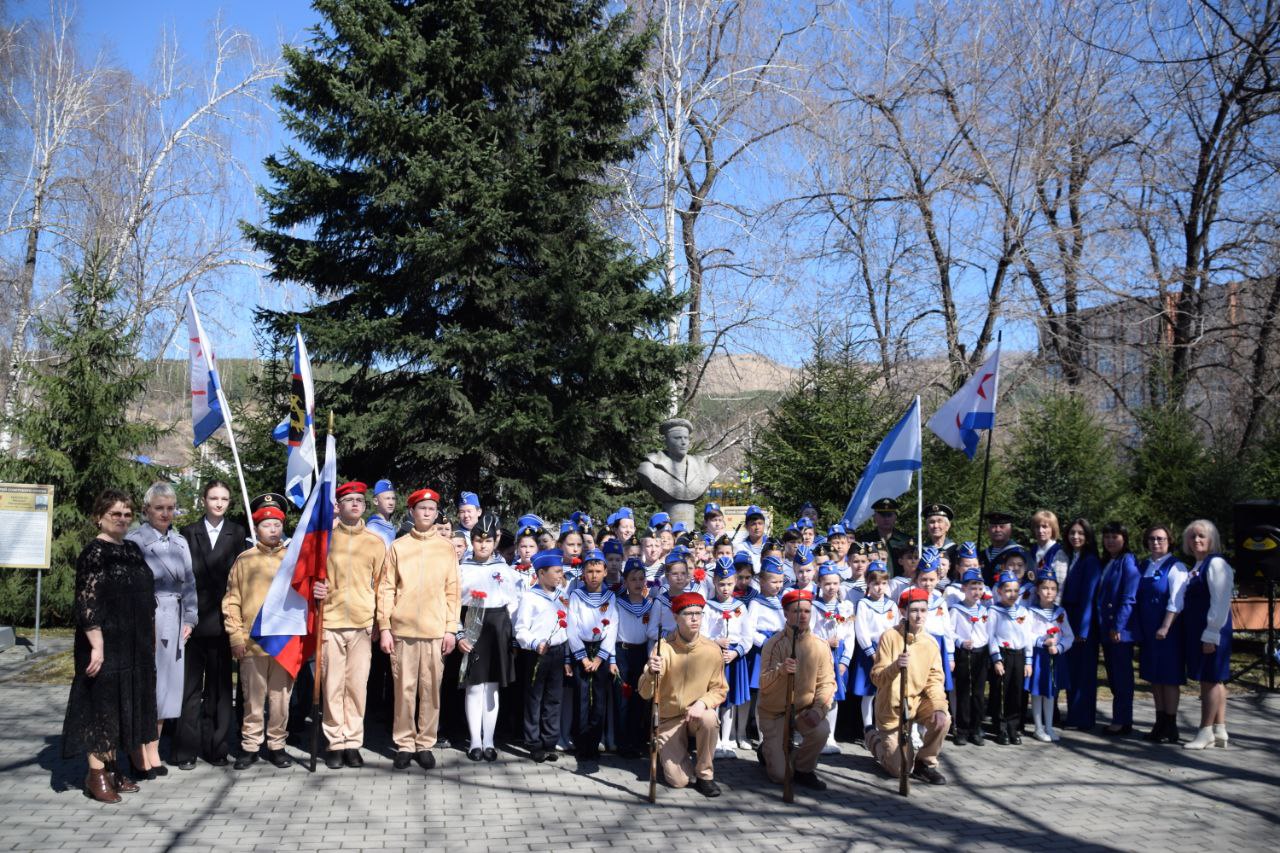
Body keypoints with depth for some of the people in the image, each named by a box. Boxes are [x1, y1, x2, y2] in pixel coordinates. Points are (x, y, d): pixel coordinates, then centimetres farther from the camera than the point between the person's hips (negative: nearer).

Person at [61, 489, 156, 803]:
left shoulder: (133, 549, 11)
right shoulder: (94, 553, -12)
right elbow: (86, 603, -17)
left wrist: (149, 639, 17)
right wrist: (97, 646, -22)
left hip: (134, 646, 8)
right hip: (106, 644, -7)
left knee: (124, 701, 11)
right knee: (102, 701, -2)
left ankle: (111, 766, 20)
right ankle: (95, 773, 5)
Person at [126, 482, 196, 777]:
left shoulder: (180, 542, 13)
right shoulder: (134, 540, -5)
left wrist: (189, 620, 7)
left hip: (173, 623, 6)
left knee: (166, 684, 8)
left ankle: (153, 752, 16)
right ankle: (138, 755, 4)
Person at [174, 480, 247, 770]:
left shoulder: (238, 534, 5)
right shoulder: (188, 533, 6)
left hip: (223, 621, 0)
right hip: (194, 620, 0)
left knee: (220, 686, 6)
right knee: (191, 686, 3)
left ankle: (216, 746, 14)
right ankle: (186, 749, 7)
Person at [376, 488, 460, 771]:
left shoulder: (446, 547, 7)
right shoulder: (398, 547, 6)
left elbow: (452, 590, 6)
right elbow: (386, 589, 4)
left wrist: (451, 629, 0)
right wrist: (384, 627, -2)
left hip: (436, 631, 1)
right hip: (402, 630, -1)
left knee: (431, 689, 3)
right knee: (404, 688, 2)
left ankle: (425, 744, 12)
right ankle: (404, 744, 11)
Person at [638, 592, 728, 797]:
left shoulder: (712, 649, -8)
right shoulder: (663, 647, -13)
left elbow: (720, 689, -2)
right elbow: (645, 693, -16)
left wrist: (702, 703, -23)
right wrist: (651, 673, -38)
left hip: (697, 714, 1)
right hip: (668, 718, -1)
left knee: (709, 718, -35)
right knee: (678, 781, -15)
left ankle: (705, 775, -12)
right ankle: (667, 753, 22)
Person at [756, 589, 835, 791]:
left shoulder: (821, 646, -4)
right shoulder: (774, 644, -13)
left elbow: (827, 682, -6)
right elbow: (764, 684, -19)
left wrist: (819, 708, -24)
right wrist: (780, 671, -39)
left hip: (804, 709, 2)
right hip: (774, 711, -2)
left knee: (821, 730, -33)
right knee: (780, 775, -10)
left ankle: (803, 770, -2)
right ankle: (767, 750, 28)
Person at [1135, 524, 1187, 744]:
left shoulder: (1175, 567, -9)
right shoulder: (1143, 567, 11)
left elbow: (1176, 602, -16)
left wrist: (1165, 628, -21)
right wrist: (1140, 631, 10)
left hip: (1167, 631, -7)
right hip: (1147, 631, 7)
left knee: (1169, 677, -2)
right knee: (1154, 677, 10)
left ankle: (1171, 728, 5)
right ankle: (1160, 724, 18)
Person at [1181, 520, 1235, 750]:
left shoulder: (1216, 564, -13)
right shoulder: (1196, 566, 15)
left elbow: (1220, 602, -19)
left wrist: (1211, 635, -21)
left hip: (1211, 631, -10)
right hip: (1196, 631, 10)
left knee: (1210, 679, -4)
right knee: (1214, 680, 12)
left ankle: (1206, 732, 1)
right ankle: (1219, 731, 17)